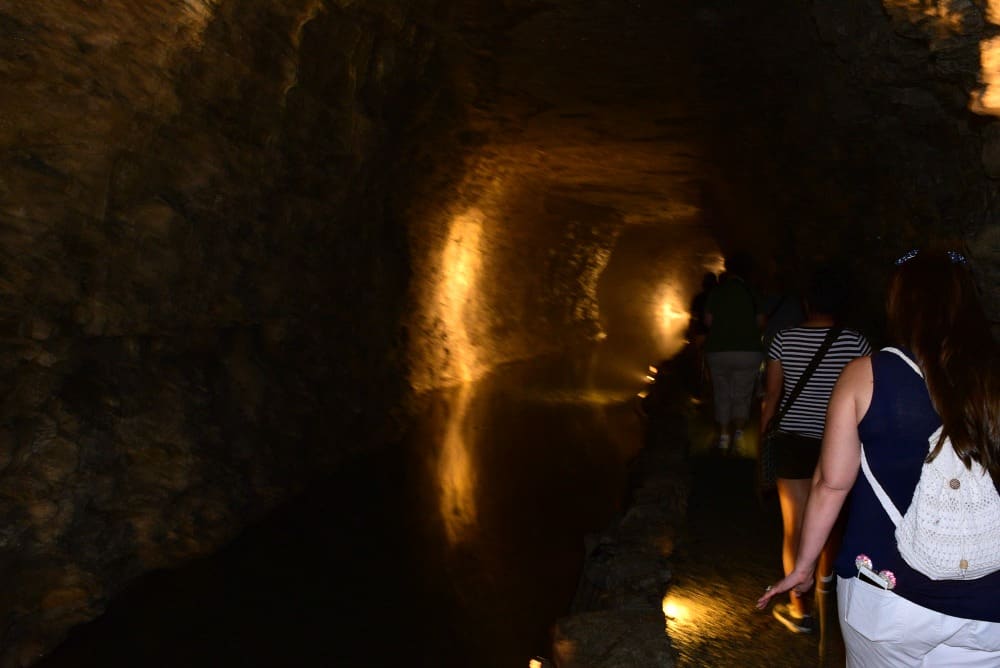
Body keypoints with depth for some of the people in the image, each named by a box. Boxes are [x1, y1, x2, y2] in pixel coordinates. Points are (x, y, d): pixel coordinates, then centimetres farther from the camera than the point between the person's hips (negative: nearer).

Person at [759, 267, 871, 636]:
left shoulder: (784, 339, -7)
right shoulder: (855, 342, -8)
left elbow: (771, 396, -5)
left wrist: (763, 434, 8)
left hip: (792, 442, -1)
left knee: (794, 526, 5)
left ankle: (799, 608, 9)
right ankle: (826, 577, 47)